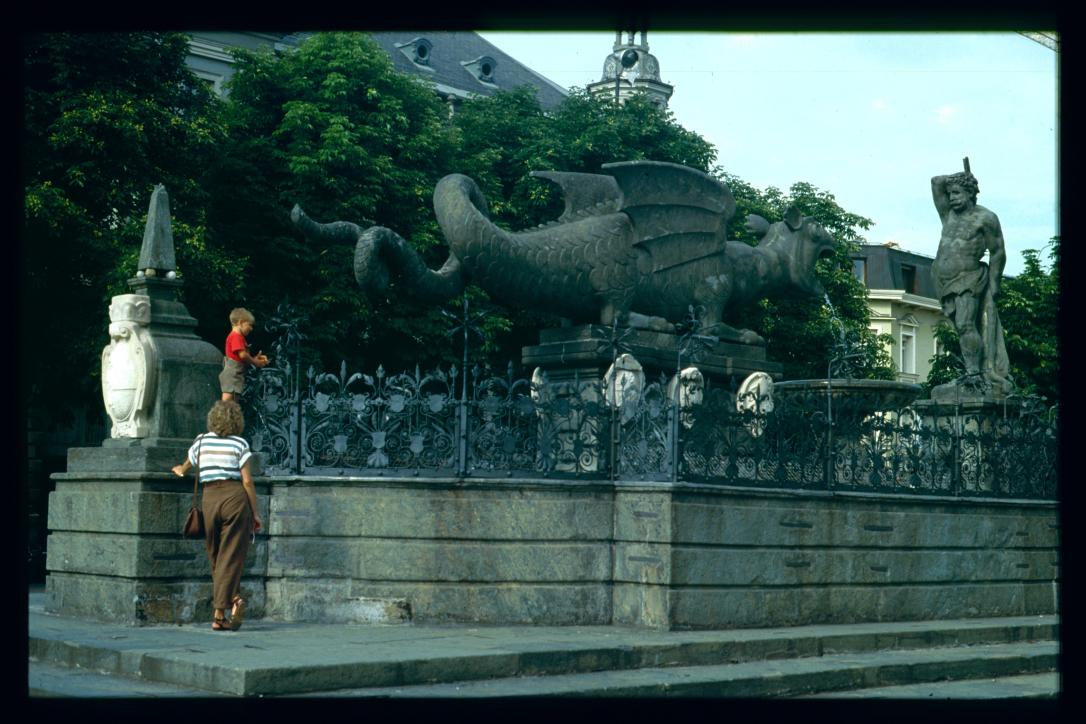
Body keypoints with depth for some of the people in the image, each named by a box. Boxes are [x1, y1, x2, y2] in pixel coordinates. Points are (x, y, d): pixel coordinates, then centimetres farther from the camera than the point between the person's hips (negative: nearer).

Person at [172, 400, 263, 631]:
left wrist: (181, 470, 55)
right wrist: (255, 513, 4)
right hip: (235, 497, -2)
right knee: (231, 556, -1)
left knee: (216, 556, 14)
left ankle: (234, 598, 2)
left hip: (210, 497, 2)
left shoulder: (201, 441, 11)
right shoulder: (240, 444, 2)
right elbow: (247, 481, -3)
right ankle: (219, 613, -9)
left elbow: (186, 466, 31)